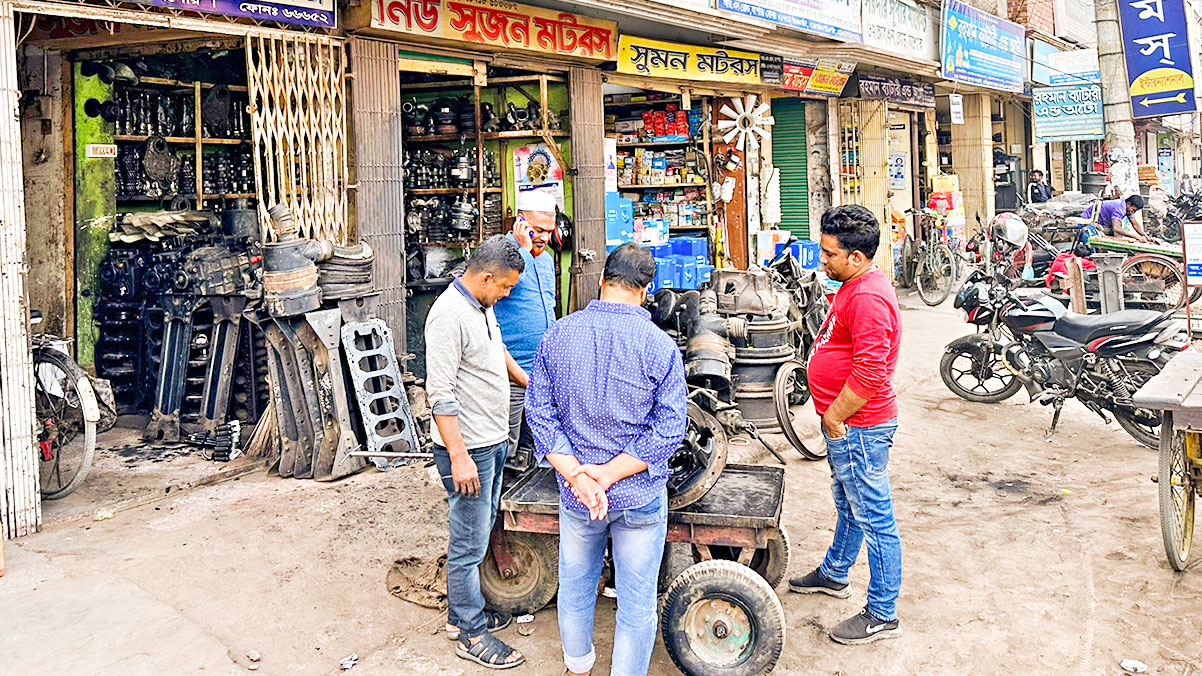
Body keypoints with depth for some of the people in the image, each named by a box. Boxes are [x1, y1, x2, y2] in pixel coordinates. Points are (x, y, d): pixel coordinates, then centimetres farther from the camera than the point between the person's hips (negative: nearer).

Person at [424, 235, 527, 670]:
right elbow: (441, 394, -24)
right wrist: (459, 456, -24)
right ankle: (471, 635, 14)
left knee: (481, 532, 19)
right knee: (469, 544, 1)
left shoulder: (483, 306, 10)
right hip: (468, 449, -10)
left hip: (493, 441, 10)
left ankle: (465, 612, 33)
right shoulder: (449, 315, -21)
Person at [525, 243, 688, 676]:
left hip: (575, 494, 3)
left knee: (575, 586, 24)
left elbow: (539, 411, -6)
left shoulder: (556, 336, -5)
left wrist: (575, 473, -11)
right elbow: (670, 428, -15)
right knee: (637, 601, 13)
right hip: (641, 495, -3)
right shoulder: (660, 346, -13)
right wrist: (609, 473, -14)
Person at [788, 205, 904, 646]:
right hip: (845, 425, 11)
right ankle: (833, 575, 46)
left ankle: (882, 616, 13)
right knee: (848, 505, 26)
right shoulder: (854, 285, 10)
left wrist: (834, 416, -18)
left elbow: (870, 374, -29)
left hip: (859, 428, -11)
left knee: (874, 519, 1)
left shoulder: (868, 298, -25)